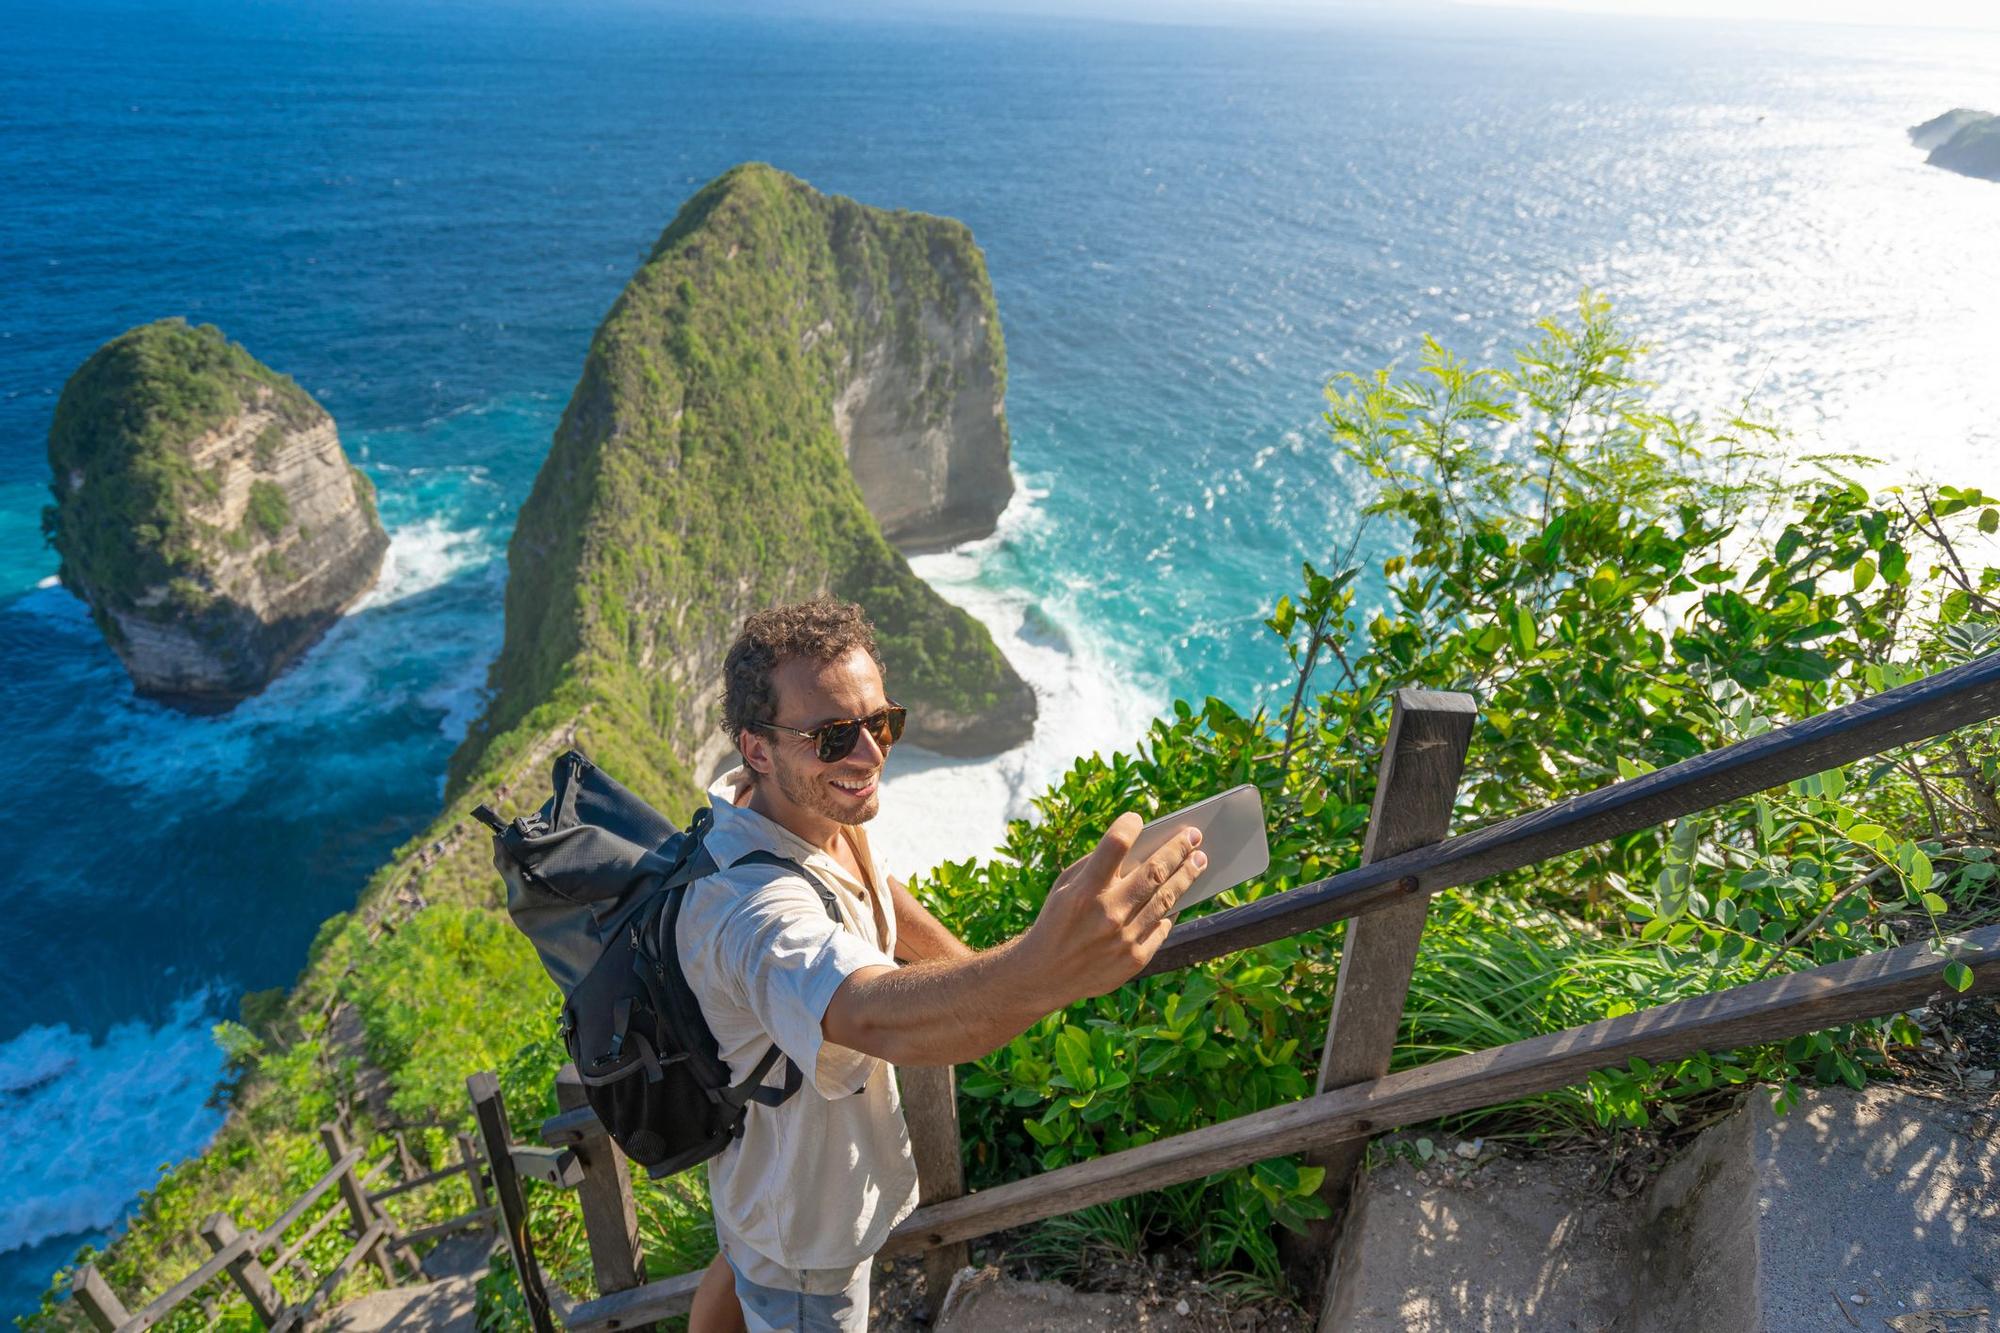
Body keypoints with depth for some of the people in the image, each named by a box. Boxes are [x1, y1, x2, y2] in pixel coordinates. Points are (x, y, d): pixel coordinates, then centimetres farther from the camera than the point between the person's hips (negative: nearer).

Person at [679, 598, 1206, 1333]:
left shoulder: (814, 805, -15)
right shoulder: (751, 906, -45)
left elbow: (873, 883, 5)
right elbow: (876, 1017, -64)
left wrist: (967, 964, 4)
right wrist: (1039, 971, -81)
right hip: (807, 1217, -8)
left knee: (742, 1262, 35)